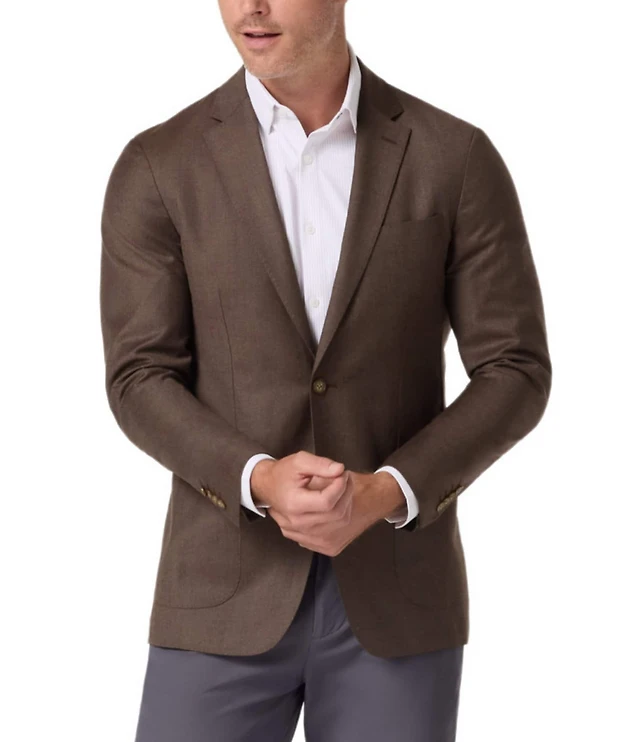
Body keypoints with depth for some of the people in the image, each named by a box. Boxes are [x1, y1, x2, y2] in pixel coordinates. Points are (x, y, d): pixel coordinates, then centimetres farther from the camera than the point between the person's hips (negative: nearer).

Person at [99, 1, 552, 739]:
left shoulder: (457, 158, -1)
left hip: (394, 598, 0)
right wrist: (260, 481, -24)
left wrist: (384, 494, -18)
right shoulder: (158, 167, -1)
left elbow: (515, 372, -2)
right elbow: (140, 383, -4)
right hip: (229, 597, 0)